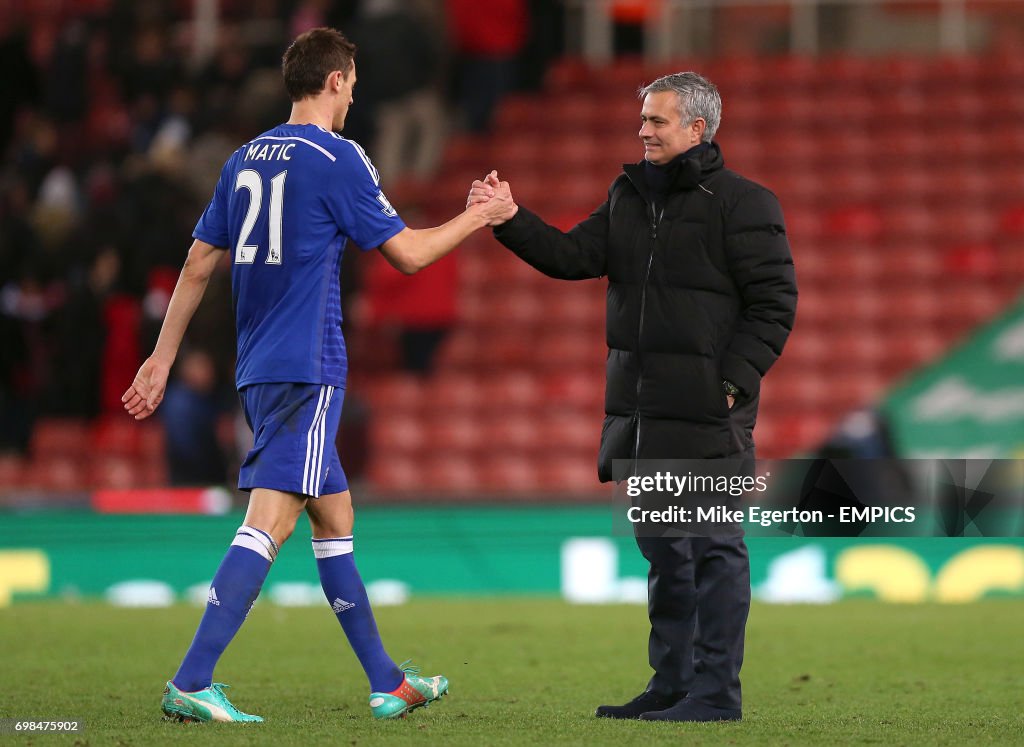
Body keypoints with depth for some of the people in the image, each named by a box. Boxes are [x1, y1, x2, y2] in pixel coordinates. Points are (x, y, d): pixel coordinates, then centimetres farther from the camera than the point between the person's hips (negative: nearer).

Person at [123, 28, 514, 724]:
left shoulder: (246, 158, 13)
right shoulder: (335, 158, -9)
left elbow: (199, 264, 15)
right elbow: (408, 253, -5)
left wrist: (163, 358, 20)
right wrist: (479, 216, 10)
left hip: (259, 370, 9)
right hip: (307, 369, -9)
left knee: (334, 515, 15)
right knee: (270, 521, -12)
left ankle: (387, 684, 21)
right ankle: (191, 684, -21)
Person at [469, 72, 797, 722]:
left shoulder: (743, 203, -6)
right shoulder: (631, 198, 16)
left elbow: (775, 303, -9)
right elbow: (572, 256, 7)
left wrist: (732, 381, -16)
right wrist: (510, 219, -7)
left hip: (707, 414, -8)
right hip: (642, 412, 8)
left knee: (714, 548, -5)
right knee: (662, 549, 12)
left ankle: (715, 692, -2)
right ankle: (672, 685, 20)